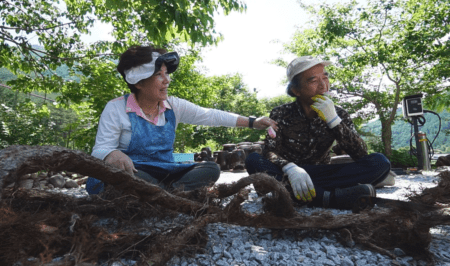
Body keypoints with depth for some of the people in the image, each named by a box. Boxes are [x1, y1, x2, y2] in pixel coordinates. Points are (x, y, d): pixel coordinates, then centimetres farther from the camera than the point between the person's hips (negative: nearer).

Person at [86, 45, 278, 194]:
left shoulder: (174, 106, 5)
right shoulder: (116, 108, -7)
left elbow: (210, 116, 4)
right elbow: (100, 150, -9)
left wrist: (252, 122, -2)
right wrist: (113, 155, -36)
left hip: (164, 172, 5)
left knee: (211, 169, -15)